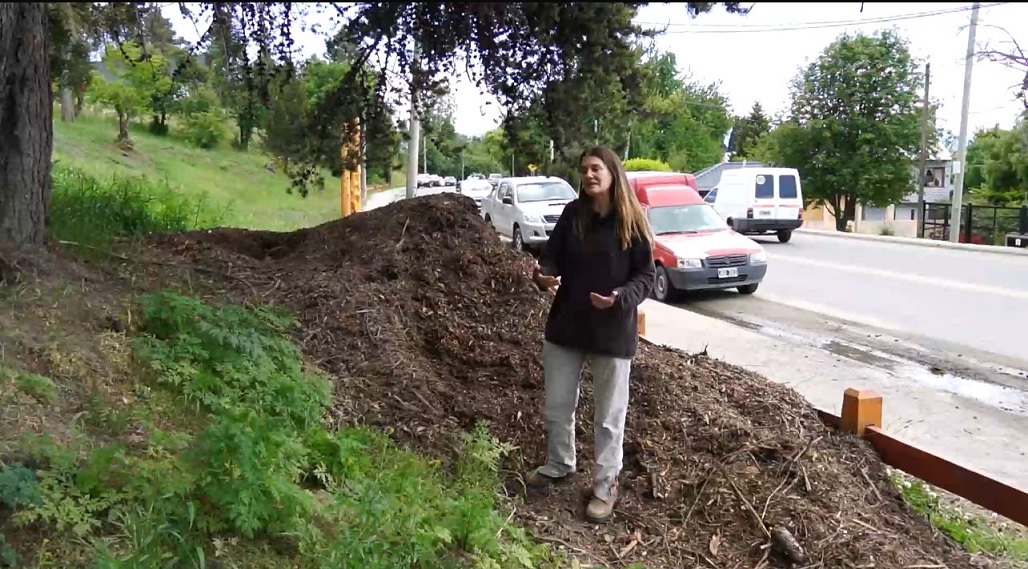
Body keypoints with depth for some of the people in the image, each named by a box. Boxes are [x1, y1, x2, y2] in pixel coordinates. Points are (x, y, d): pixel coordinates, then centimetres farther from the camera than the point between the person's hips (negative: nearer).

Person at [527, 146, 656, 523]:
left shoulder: (632, 223, -10)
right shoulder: (572, 214, -1)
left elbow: (646, 277, -7)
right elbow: (552, 255, 2)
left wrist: (621, 298, -26)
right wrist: (544, 276, -21)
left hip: (613, 332, -3)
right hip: (566, 325, 4)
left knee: (608, 415, 8)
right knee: (557, 405, 16)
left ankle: (605, 486, 25)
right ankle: (558, 466, 40)